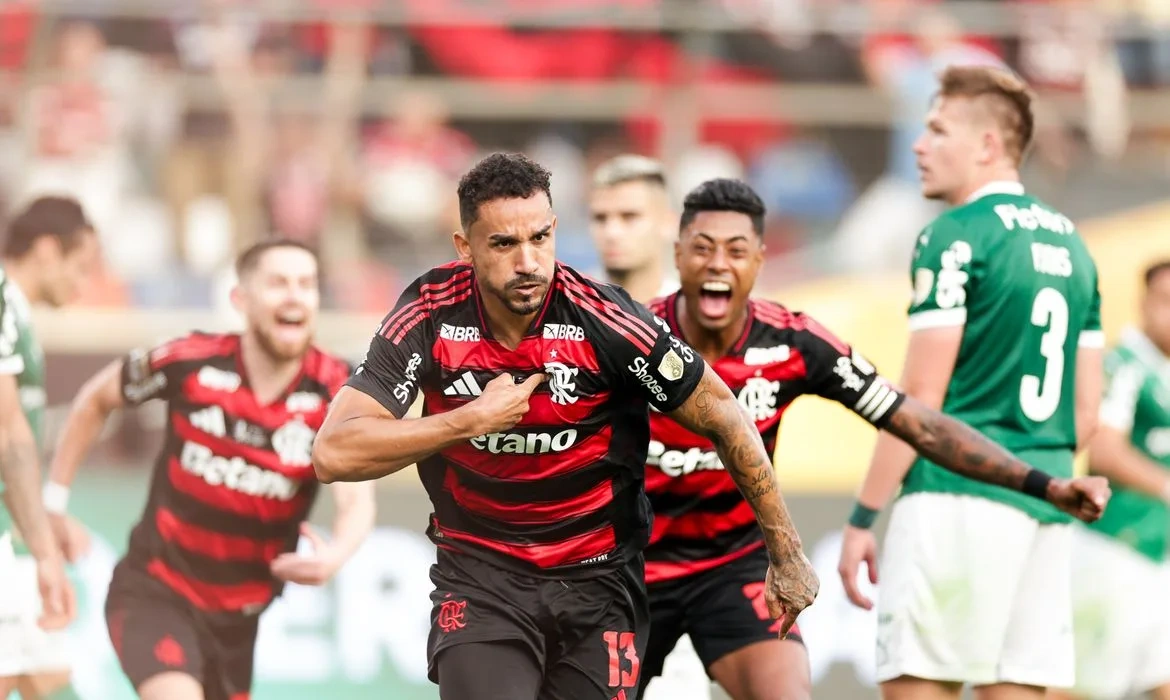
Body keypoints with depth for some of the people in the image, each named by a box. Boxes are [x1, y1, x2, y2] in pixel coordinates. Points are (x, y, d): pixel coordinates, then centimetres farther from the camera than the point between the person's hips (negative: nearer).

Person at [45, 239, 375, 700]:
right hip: (155, 592, -3)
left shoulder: (336, 392, -13)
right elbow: (96, 398, 5)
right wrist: (53, 502, 6)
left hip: (238, 613, 3)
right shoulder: (190, 363, -14)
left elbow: (356, 500, -24)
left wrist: (336, 553, -48)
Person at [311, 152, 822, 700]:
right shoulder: (430, 315, -12)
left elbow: (723, 417, -4)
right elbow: (333, 454, -16)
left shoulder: (604, 321, -17)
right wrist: (473, 419, -23)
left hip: (598, 584, 0)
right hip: (479, 581, 0)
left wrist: (786, 555, 0)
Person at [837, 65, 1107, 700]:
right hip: (1045, 506, 8)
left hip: (957, 498, -8)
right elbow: (1086, 411, 18)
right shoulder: (1069, 243, 17)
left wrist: (862, 518, -8)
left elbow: (920, 395, -11)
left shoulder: (957, 237, -7)